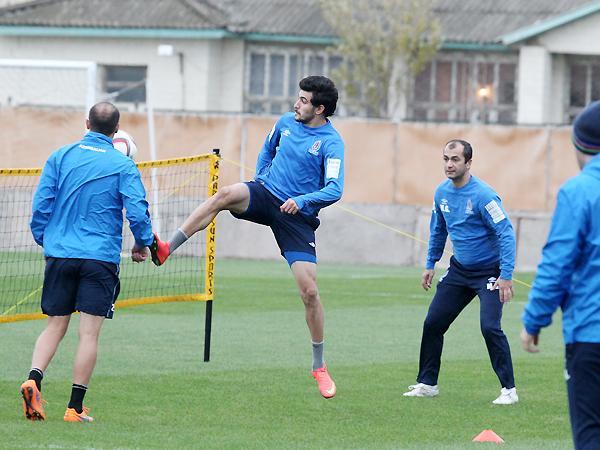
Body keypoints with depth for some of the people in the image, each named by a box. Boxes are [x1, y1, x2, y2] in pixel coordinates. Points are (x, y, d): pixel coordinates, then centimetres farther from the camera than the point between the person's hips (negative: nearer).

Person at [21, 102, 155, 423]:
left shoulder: (60, 157, 4)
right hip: (100, 258, -3)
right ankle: (75, 408, -3)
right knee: (89, 333, -1)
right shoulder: (122, 166, -3)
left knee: (55, 326, 11)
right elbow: (138, 211, -7)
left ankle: (33, 379, -13)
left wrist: (44, 240, 18)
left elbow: (41, 205, 3)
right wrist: (142, 244, 11)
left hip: (60, 254, 3)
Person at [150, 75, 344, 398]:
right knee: (225, 195, -31)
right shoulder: (287, 122, 6)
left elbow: (334, 190, -21)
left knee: (309, 292, -9)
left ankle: (319, 367, 8)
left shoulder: (331, 143, -12)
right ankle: (166, 249, -39)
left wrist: (302, 201, -34)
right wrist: (261, 177, 13)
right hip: (267, 194, 4)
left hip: (297, 216, -4)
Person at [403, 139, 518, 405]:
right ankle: (427, 384, 19)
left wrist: (506, 276, -26)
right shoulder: (442, 193, 1)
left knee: (489, 327, -20)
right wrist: (430, 265, 20)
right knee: (432, 323, 5)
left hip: (489, 273, -7)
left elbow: (506, 234, -22)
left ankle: (509, 390, -11)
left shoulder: (483, 195, -21)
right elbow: (438, 230, 19)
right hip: (459, 270, 7)